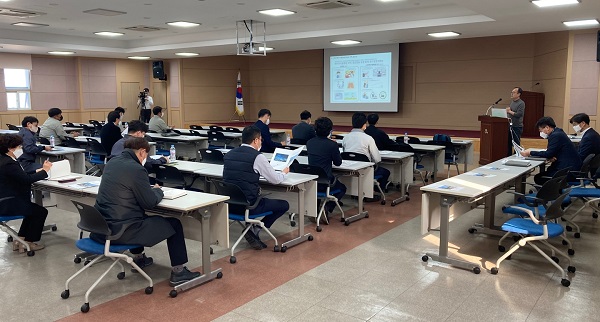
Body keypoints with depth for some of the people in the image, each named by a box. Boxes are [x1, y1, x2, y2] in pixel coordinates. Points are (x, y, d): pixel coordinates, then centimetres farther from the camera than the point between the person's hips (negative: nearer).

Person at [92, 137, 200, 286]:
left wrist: (151, 189, 16)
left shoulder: (111, 162, 7)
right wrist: (158, 191, 10)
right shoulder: (136, 169, -18)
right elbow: (150, 203, -10)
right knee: (174, 224, 6)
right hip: (120, 232, -9)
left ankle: (138, 257, 49)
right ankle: (178, 272, 12)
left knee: (140, 216, 38)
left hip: (101, 226, 9)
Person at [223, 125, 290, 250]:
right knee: (284, 205, 11)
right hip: (248, 205, -7)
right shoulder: (257, 157, -12)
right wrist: (284, 172, 17)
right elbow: (275, 180, -4)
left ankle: (253, 230, 16)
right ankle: (255, 230, 2)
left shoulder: (228, 154, 7)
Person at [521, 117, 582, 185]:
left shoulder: (556, 135, -17)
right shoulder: (558, 133, 14)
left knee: (538, 178, -10)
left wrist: (530, 153, -14)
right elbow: (551, 152, 16)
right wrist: (550, 157, -7)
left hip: (568, 170, -10)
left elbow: (549, 154, -20)